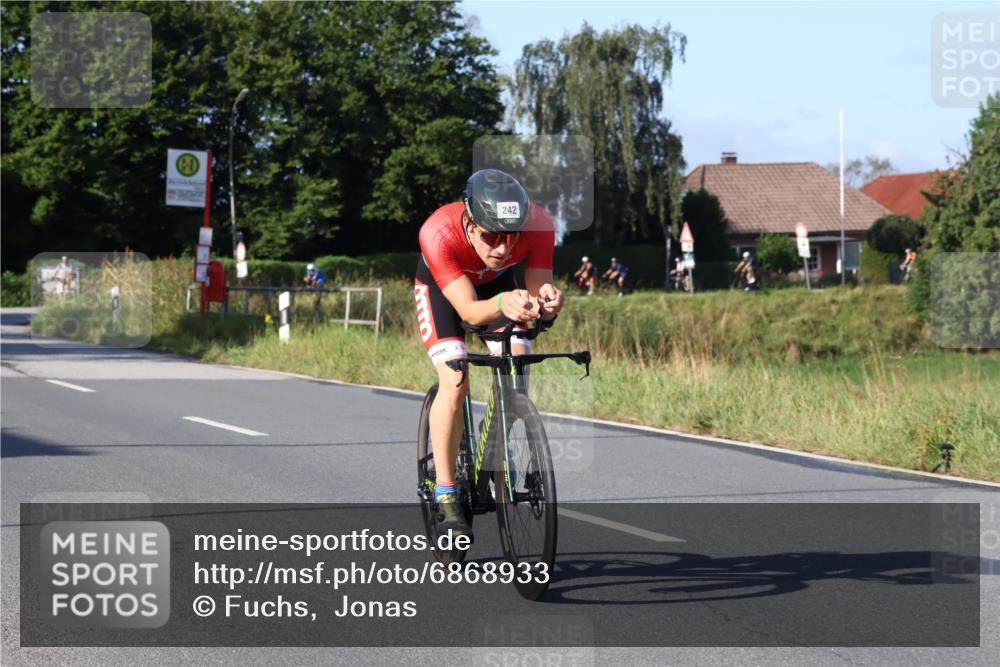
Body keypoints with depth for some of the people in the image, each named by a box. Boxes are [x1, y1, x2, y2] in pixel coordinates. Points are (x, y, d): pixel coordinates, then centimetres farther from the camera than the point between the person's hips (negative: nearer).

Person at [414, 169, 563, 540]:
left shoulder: (538, 225, -35)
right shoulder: (438, 233, -41)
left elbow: (538, 291, -32)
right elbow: (469, 311, -41)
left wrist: (546, 302, -56)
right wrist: (502, 304, -62)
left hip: (498, 281, 3)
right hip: (441, 285, -3)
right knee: (454, 382, -20)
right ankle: (445, 494, -12)